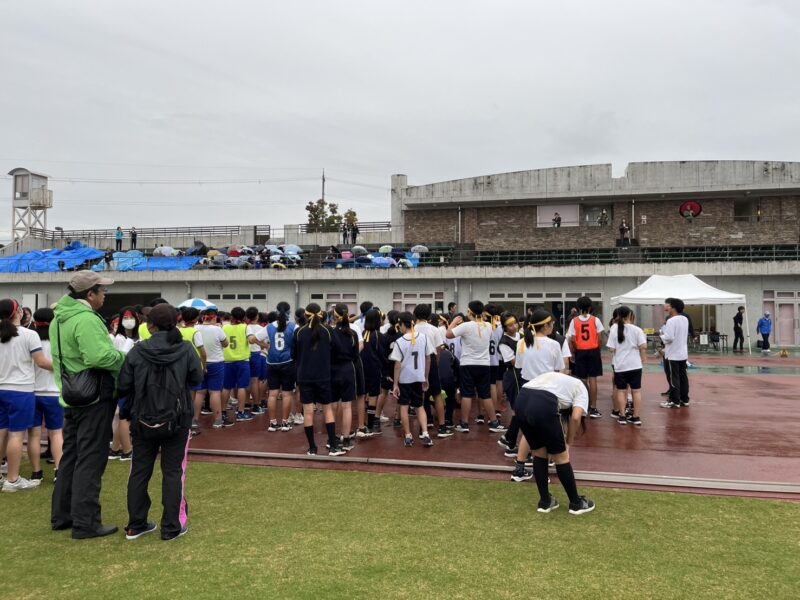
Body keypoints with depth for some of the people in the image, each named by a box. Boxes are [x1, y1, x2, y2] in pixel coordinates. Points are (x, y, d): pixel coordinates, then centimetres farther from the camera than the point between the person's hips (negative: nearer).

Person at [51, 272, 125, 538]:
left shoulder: (59, 318, 12)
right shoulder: (86, 319, -21)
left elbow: (63, 357, 17)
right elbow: (99, 356, -32)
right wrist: (128, 359, -17)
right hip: (95, 397, -10)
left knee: (71, 456, 18)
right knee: (91, 460, -3)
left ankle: (62, 515, 28)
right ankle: (85, 523, 3)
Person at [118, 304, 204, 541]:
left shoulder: (137, 352, -8)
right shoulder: (186, 350, -10)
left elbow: (123, 386, -4)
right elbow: (197, 379, 2)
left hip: (143, 421, 2)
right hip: (177, 421, -1)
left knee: (139, 471, 14)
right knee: (173, 472, 7)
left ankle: (135, 525, 24)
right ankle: (171, 527, 11)